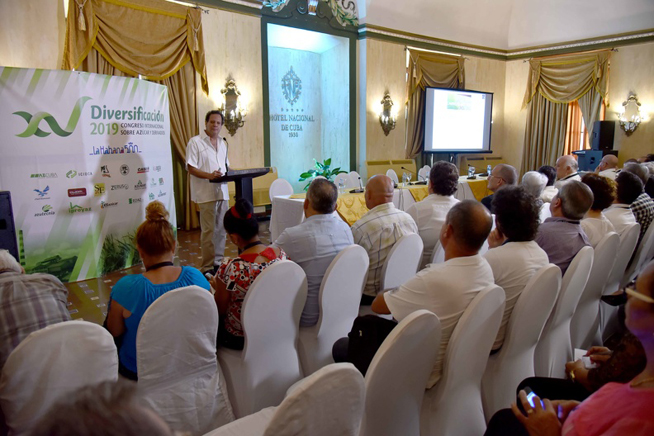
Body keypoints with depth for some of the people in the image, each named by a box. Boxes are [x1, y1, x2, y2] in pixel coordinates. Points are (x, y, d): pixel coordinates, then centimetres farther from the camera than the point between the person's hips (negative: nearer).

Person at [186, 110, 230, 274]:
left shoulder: (222, 143, 17)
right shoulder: (195, 142, -5)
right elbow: (191, 168, -10)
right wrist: (209, 176, -24)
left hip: (222, 191, 7)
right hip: (206, 193, -6)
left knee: (221, 229, 10)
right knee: (209, 230, -5)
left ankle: (219, 262, 20)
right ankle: (208, 266, 3)